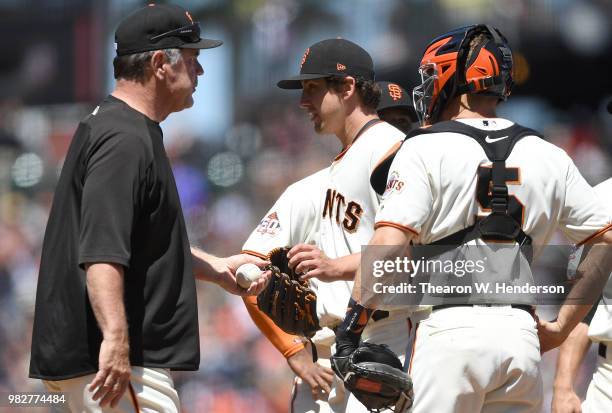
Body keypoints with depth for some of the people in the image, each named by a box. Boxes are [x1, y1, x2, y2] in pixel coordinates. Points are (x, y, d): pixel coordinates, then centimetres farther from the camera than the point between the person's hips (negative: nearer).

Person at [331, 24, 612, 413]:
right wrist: (561, 327, 16)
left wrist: (351, 325, -6)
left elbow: (390, 245, -13)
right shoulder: (549, 158, 13)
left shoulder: (426, 150, -2)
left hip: (451, 328, -5)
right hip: (522, 334, 5)